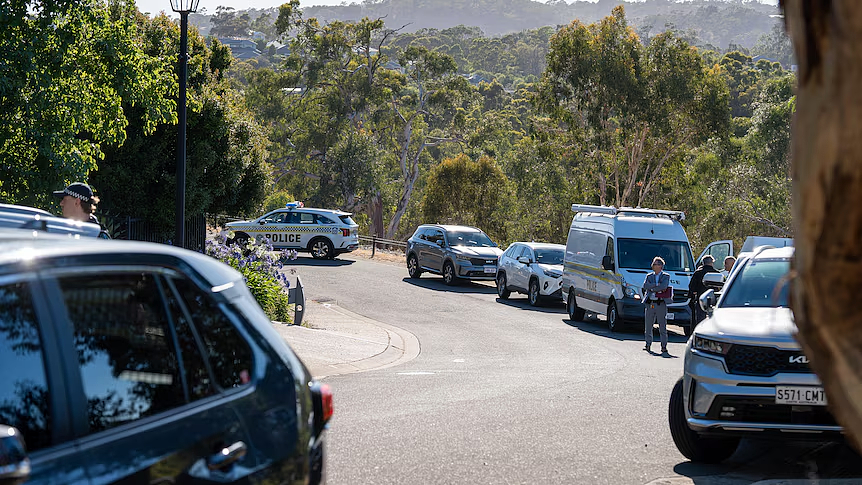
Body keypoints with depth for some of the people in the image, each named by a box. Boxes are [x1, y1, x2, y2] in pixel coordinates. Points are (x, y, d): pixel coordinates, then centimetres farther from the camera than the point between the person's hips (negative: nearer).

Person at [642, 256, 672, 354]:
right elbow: (645, 286, -2)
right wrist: (657, 285, -11)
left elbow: (664, 286, -13)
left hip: (661, 304, -4)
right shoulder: (649, 276, 15)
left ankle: (664, 346, -2)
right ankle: (648, 344, 17)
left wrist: (652, 288, -9)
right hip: (650, 304, 4)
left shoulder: (666, 276, 5)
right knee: (648, 326, 7)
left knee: (662, 326, -4)